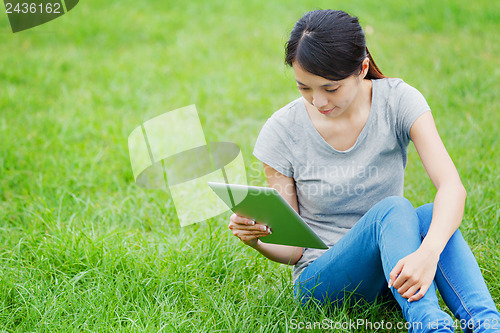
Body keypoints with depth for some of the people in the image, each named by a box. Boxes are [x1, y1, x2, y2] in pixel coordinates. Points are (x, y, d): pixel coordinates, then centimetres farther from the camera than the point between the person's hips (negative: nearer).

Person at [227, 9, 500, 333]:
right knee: (392, 209, -32)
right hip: (321, 281, -2)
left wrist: (428, 253, -44)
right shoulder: (282, 131, -10)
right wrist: (257, 239, -29)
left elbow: (452, 186, -24)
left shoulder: (398, 100, -10)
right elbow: (290, 248, -5)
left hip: (395, 270, 2)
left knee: (433, 216, -31)